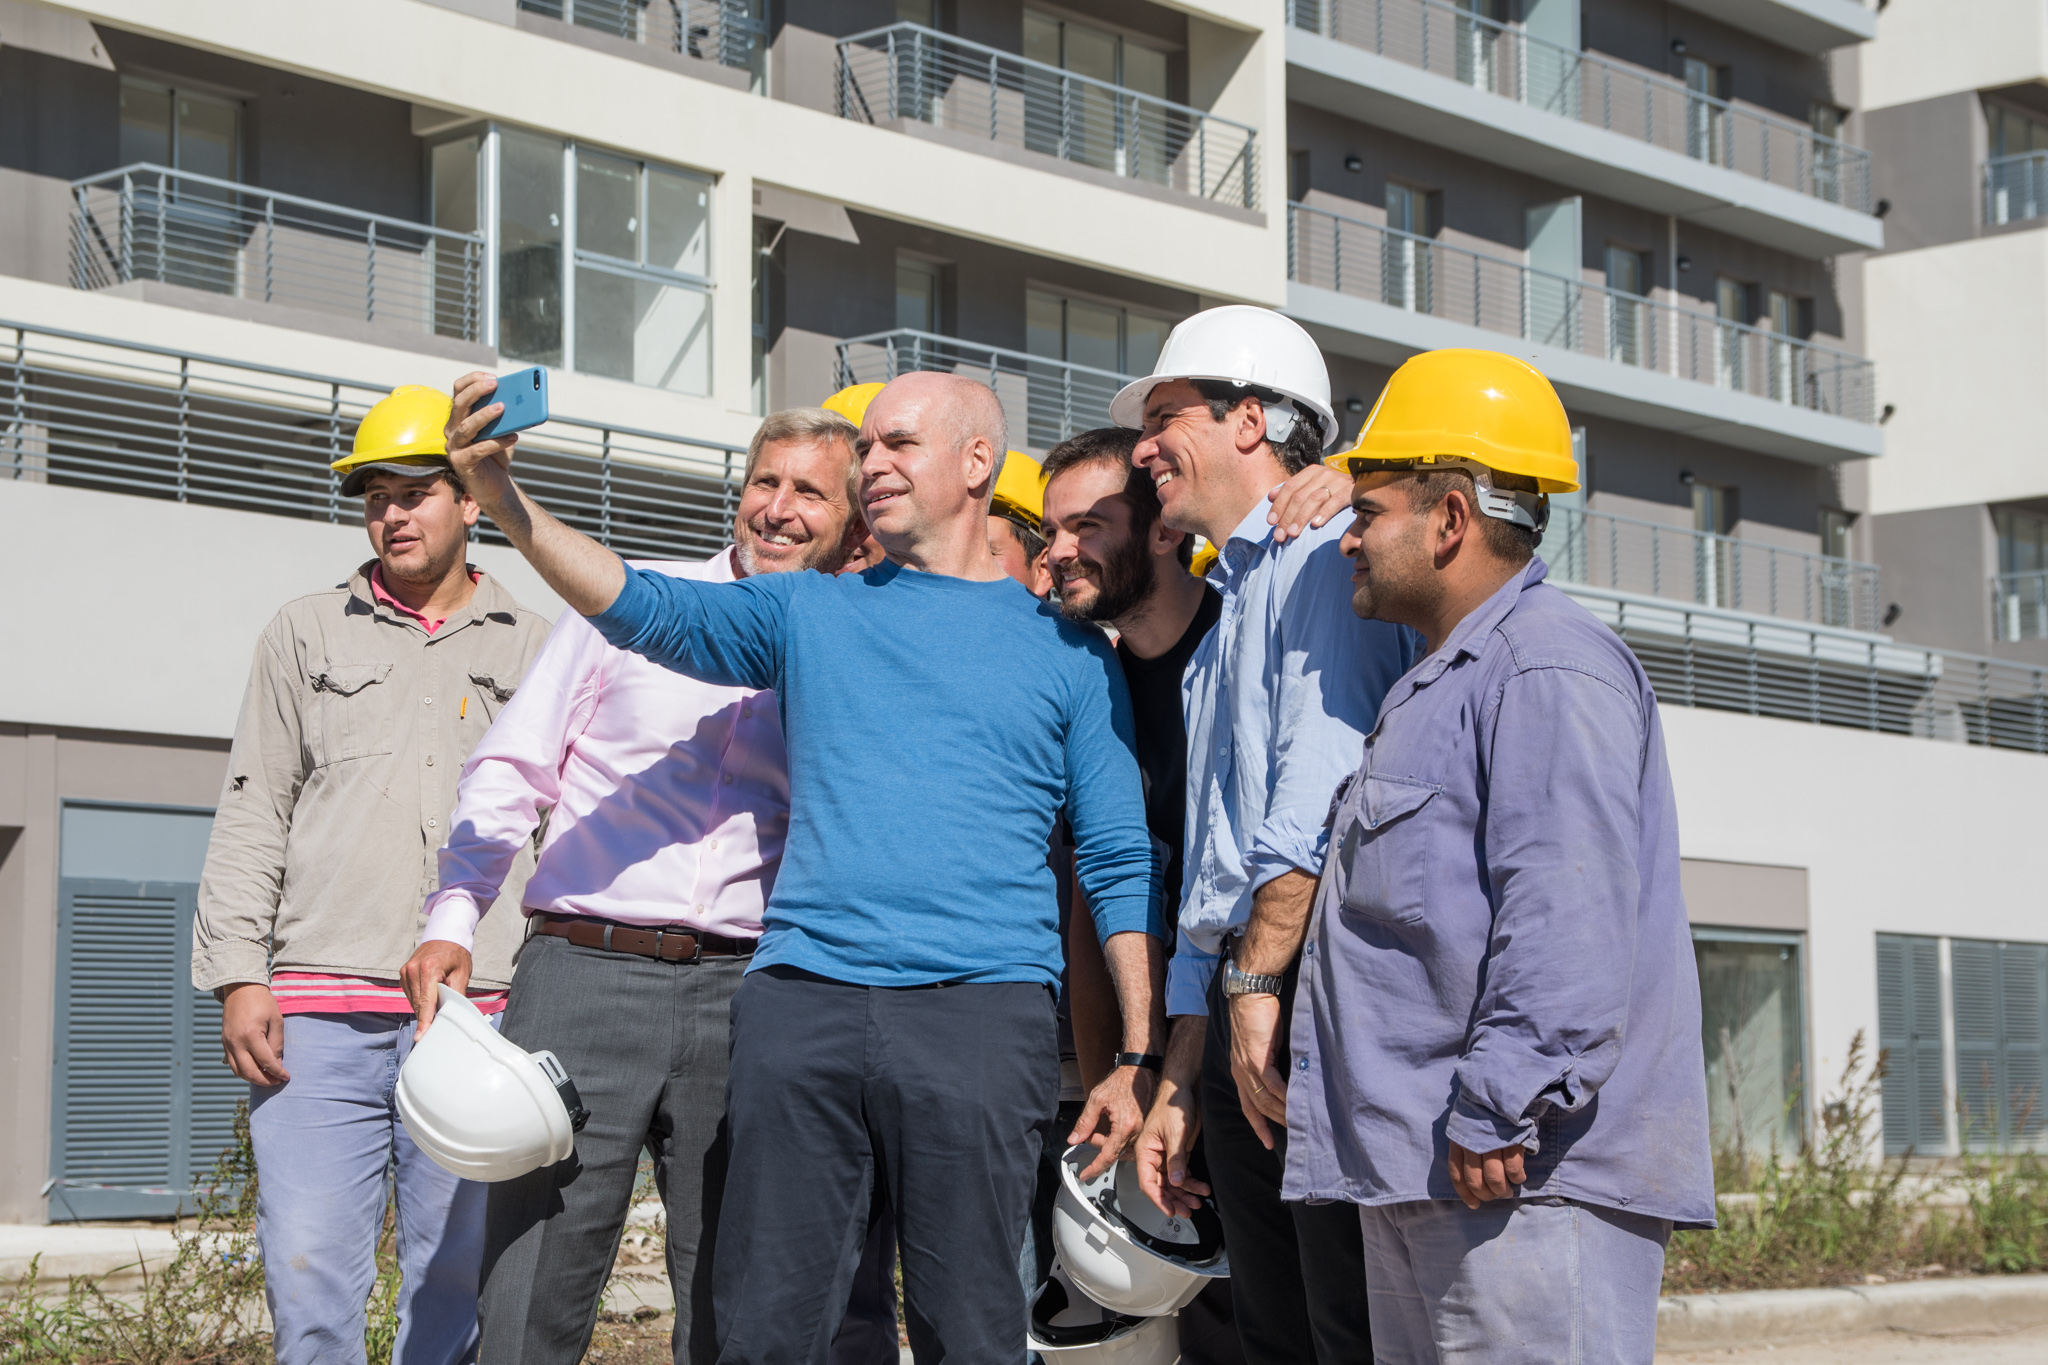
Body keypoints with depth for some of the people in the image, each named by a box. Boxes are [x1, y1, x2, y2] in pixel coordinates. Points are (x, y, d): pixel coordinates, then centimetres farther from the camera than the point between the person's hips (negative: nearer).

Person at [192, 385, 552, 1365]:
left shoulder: (536, 649, 15)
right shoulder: (305, 635, 16)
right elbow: (251, 814, 11)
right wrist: (239, 973, -1)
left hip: (477, 1016, 0)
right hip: (320, 1008, 0)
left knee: (457, 1277, 0)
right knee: (309, 1270, -9)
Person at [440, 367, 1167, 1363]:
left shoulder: (1067, 651, 12)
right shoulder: (810, 611, 16)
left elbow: (1120, 865, 9)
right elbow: (647, 609, 1)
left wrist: (1139, 1058, 1)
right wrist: (506, 500, -15)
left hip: (978, 1013, -2)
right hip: (799, 1002, 2)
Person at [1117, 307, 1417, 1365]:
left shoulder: (1323, 553, -2)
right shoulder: (1220, 620, 28)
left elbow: (1321, 788, -16)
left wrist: (1259, 980, -17)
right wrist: (1179, 1078, 22)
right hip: (1241, 1005, 9)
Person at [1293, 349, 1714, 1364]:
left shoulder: (1548, 669, -9)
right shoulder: (1439, 685, 24)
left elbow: (1566, 919, -21)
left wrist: (1499, 1112, -25)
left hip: (1522, 1174, -10)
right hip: (1416, 1178, 10)